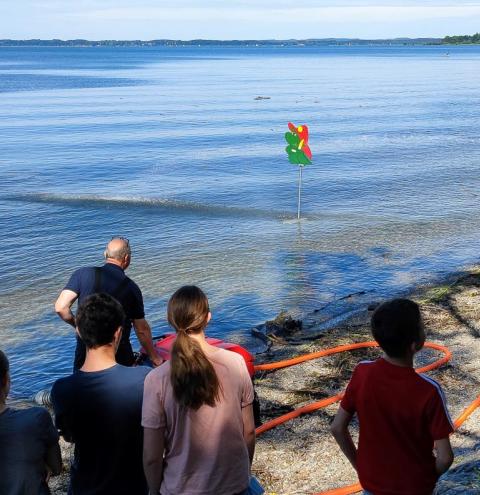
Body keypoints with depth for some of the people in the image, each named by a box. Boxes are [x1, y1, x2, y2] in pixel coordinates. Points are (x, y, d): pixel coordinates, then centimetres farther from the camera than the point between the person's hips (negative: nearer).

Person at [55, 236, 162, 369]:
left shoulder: (82, 274, -6)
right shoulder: (131, 288, -4)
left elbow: (60, 307, -12)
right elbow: (142, 330, 2)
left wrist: (76, 324, 8)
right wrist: (155, 358, 15)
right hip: (120, 356, 0)